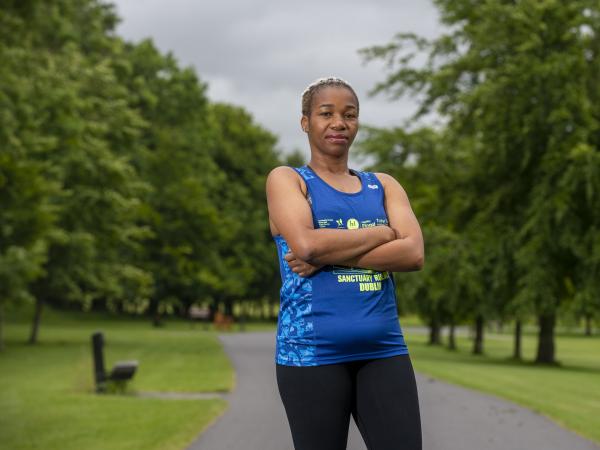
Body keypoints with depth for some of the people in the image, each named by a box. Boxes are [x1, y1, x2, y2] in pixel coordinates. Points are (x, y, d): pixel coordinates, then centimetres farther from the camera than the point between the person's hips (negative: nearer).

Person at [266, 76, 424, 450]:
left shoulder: (384, 186, 16)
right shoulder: (286, 180, 6)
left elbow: (413, 254, -2)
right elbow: (307, 244, -15)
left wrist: (327, 256, -10)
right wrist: (383, 234, -3)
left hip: (383, 350, 4)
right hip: (312, 351, -3)